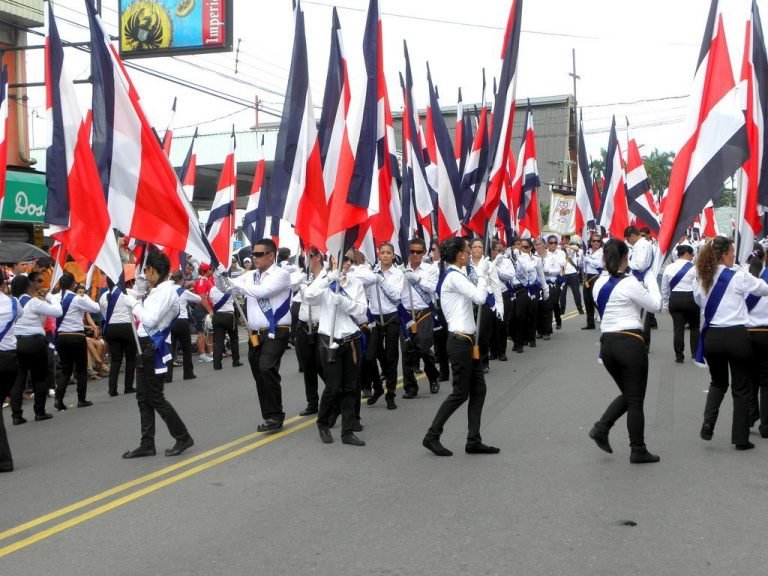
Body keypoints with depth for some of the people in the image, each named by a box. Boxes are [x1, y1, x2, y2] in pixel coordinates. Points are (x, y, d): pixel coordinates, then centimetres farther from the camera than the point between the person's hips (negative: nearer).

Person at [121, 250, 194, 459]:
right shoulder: (157, 290, 11)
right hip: (145, 347, 10)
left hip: (154, 349, -10)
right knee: (143, 397, 11)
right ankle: (147, 444, 16)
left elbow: (150, 320, -22)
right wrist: (140, 294, 8)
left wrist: (135, 303, -11)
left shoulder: (166, 290, -17)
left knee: (156, 398, -3)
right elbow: (145, 318, 13)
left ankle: (183, 437, 7)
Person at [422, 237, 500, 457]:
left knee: (478, 389, 10)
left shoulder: (454, 275, 15)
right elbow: (479, 297, -23)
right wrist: (481, 273, -10)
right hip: (460, 341, -10)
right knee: (460, 393, -2)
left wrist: (480, 274, 6)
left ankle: (474, 441, 15)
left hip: (466, 340, 10)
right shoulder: (454, 276, -16)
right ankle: (432, 436, 8)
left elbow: (474, 297, 13)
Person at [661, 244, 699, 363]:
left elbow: (664, 289, 11)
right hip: (690, 299, -3)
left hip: (674, 299, 3)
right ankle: (695, 352, 18)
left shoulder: (669, 268, 7)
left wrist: (665, 305, 19)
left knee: (678, 327, 4)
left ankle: (679, 355, 3)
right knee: (694, 326, 16)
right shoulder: (694, 268, -5)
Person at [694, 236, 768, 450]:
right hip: (736, 336, -4)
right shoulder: (739, 277, -11)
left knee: (718, 383, 22)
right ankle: (740, 438, 12)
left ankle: (708, 423, 2)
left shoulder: (701, 279, 1)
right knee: (741, 388, 9)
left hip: (712, 336, 4)